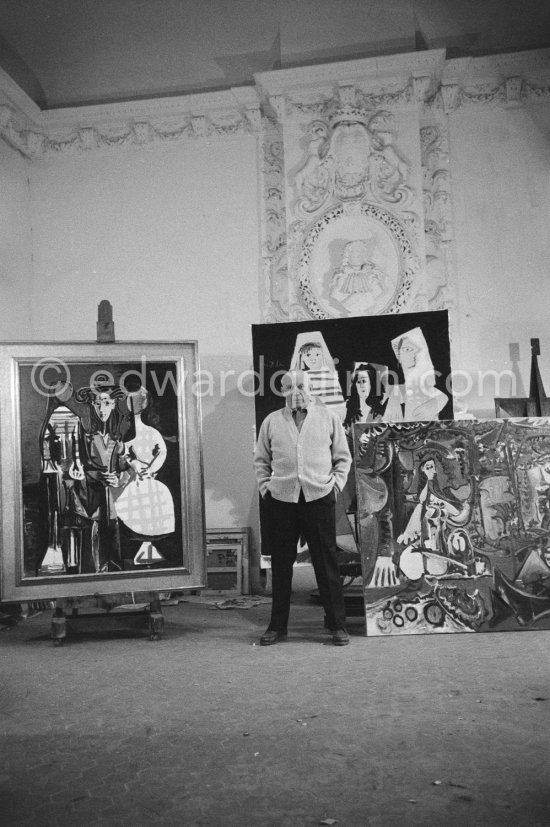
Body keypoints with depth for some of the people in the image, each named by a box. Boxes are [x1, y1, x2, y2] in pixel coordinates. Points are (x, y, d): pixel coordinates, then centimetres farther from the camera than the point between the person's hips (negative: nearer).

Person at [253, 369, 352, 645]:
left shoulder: (328, 417, 8)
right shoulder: (271, 421, 10)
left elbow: (343, 457, 11)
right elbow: (261, 460, 14)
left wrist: (336, 484, 1)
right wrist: (265, 487, 3)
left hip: (319, 498, -1)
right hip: (281, 499, 1)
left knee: (327, 562, 2)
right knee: (281, 563, 7)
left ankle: (337, 624, 14)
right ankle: (277, 625, 18)